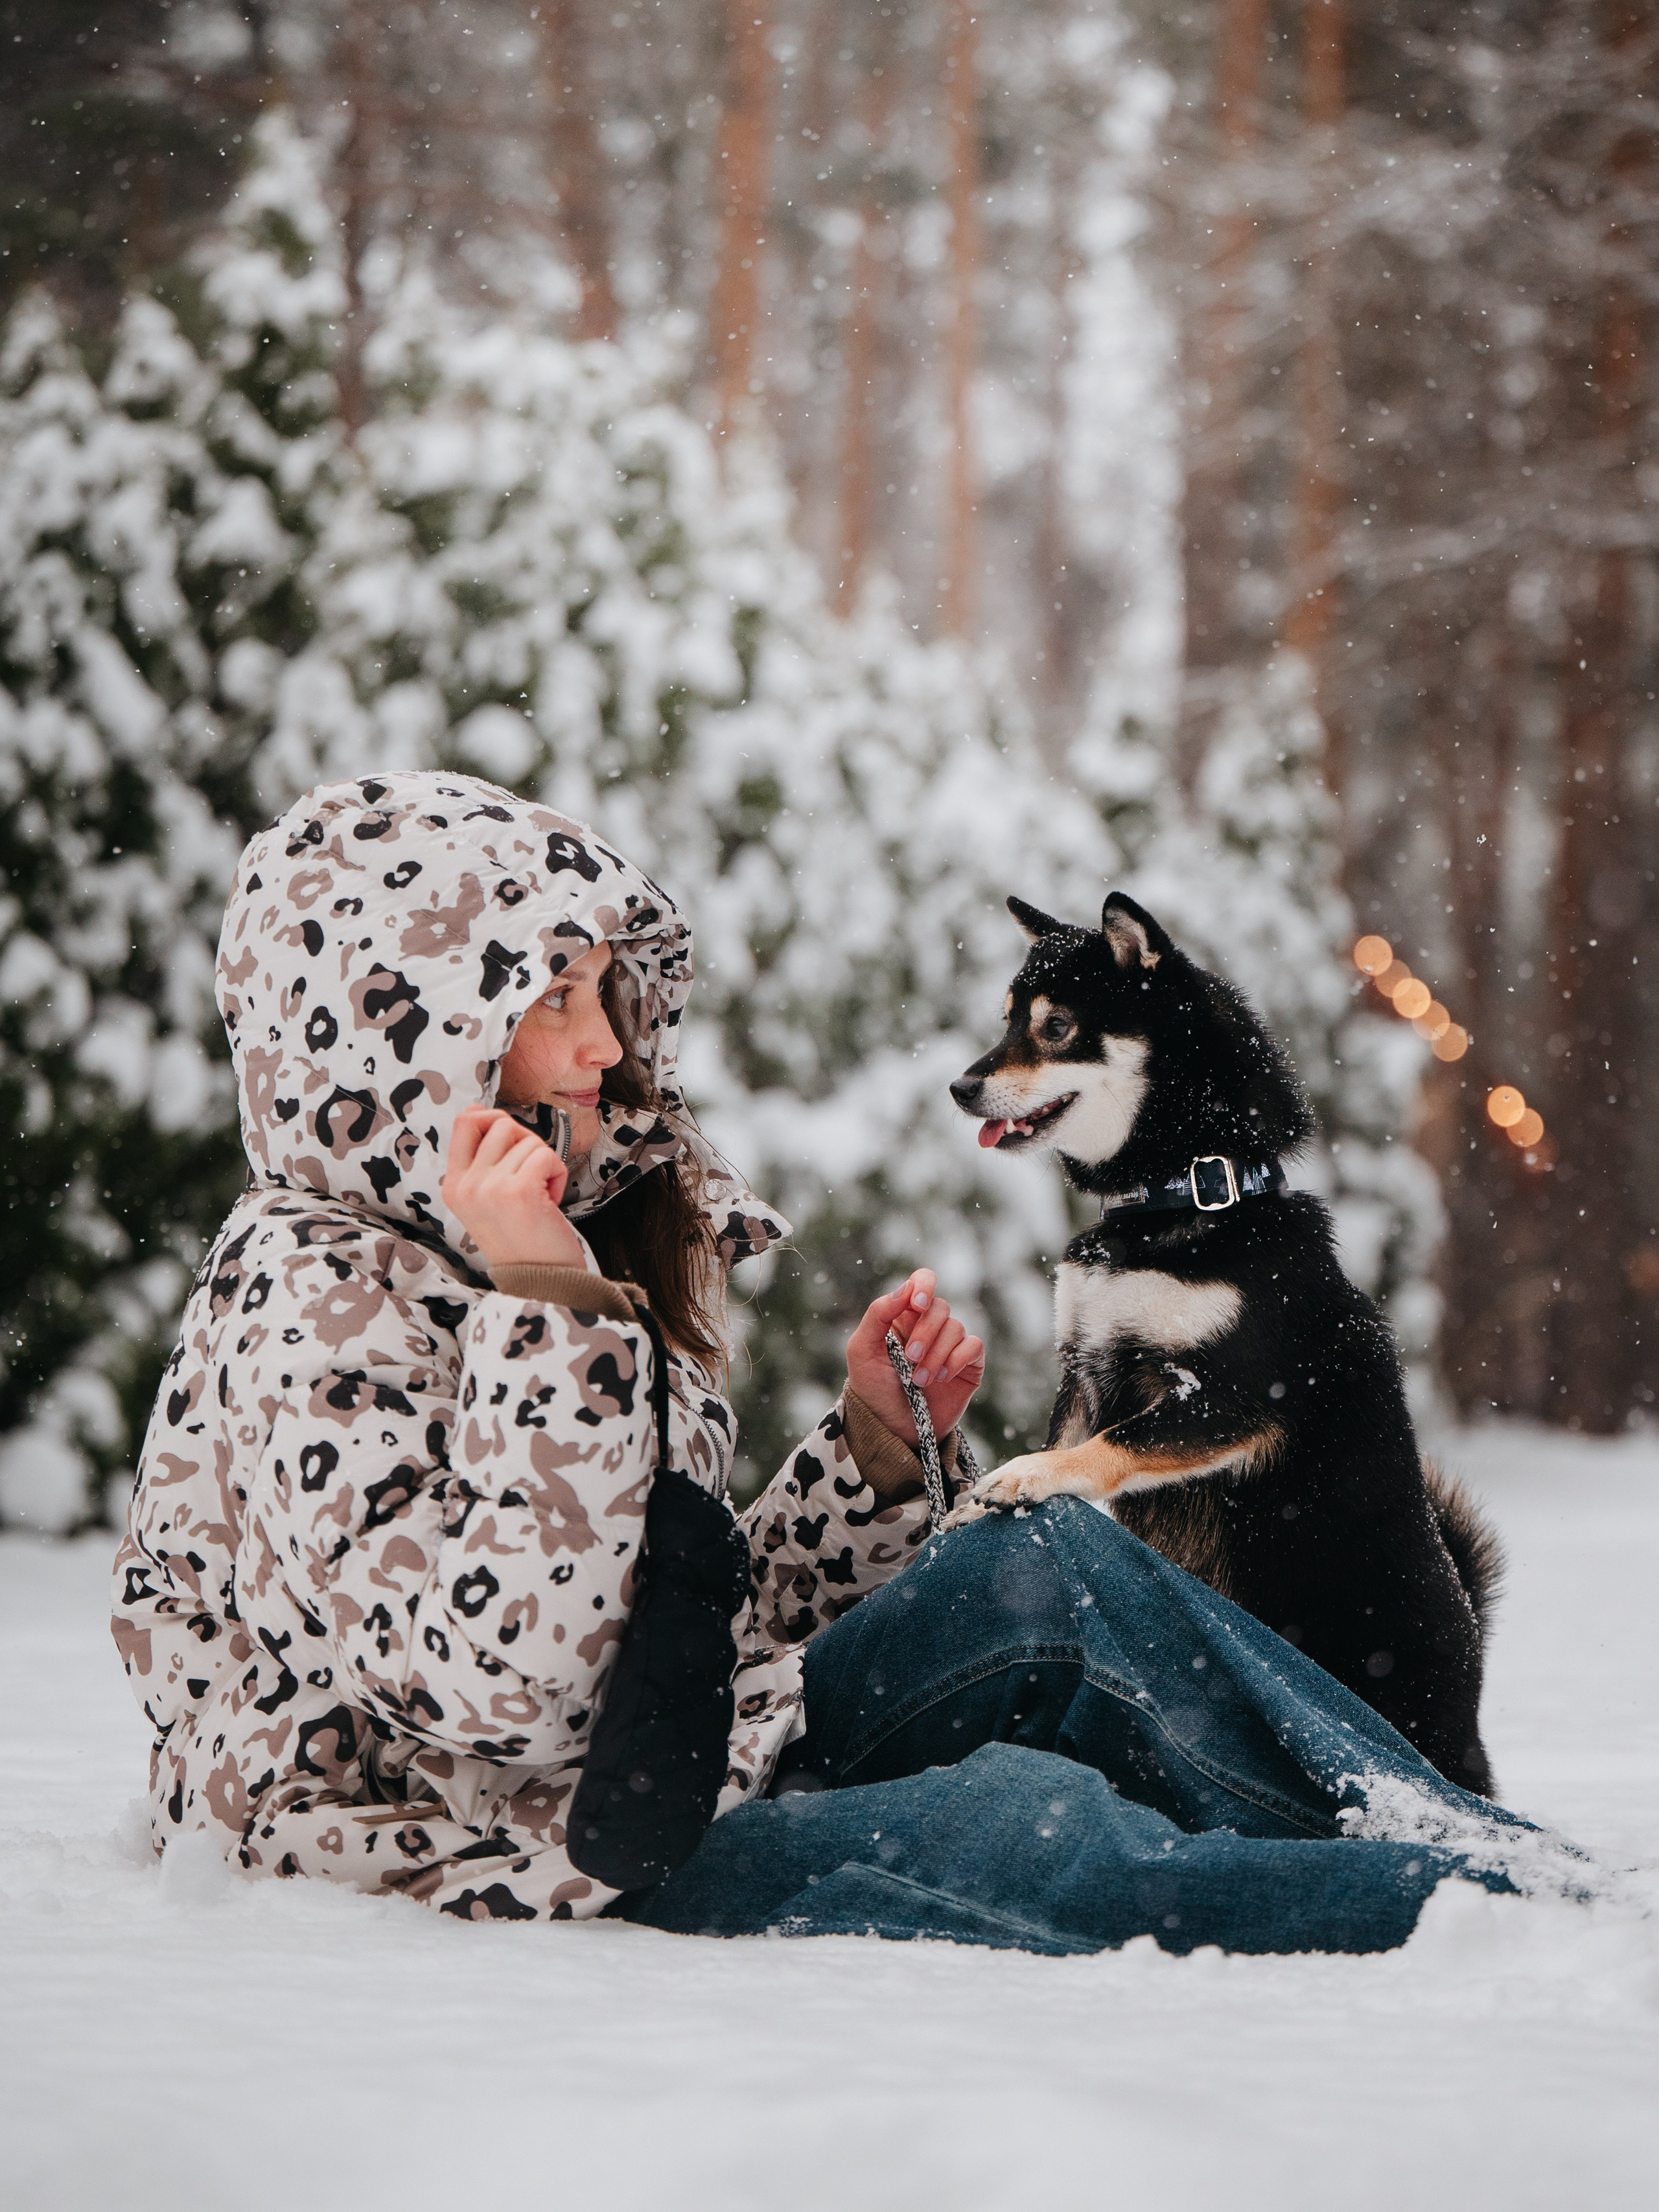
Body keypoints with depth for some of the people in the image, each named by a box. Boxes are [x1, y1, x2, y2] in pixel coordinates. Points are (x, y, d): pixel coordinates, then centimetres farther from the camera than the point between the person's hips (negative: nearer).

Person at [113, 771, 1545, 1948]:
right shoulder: (312, 1306, -16)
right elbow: (497, 1683, -28)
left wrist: (873, 1451, 2)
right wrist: (547, 1310, -29)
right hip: (539, 1865, -10)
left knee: (1045, 1575, -6)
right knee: (1031, 1824, -28)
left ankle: (1483, 1850, -8)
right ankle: (1461, 1904, -18)